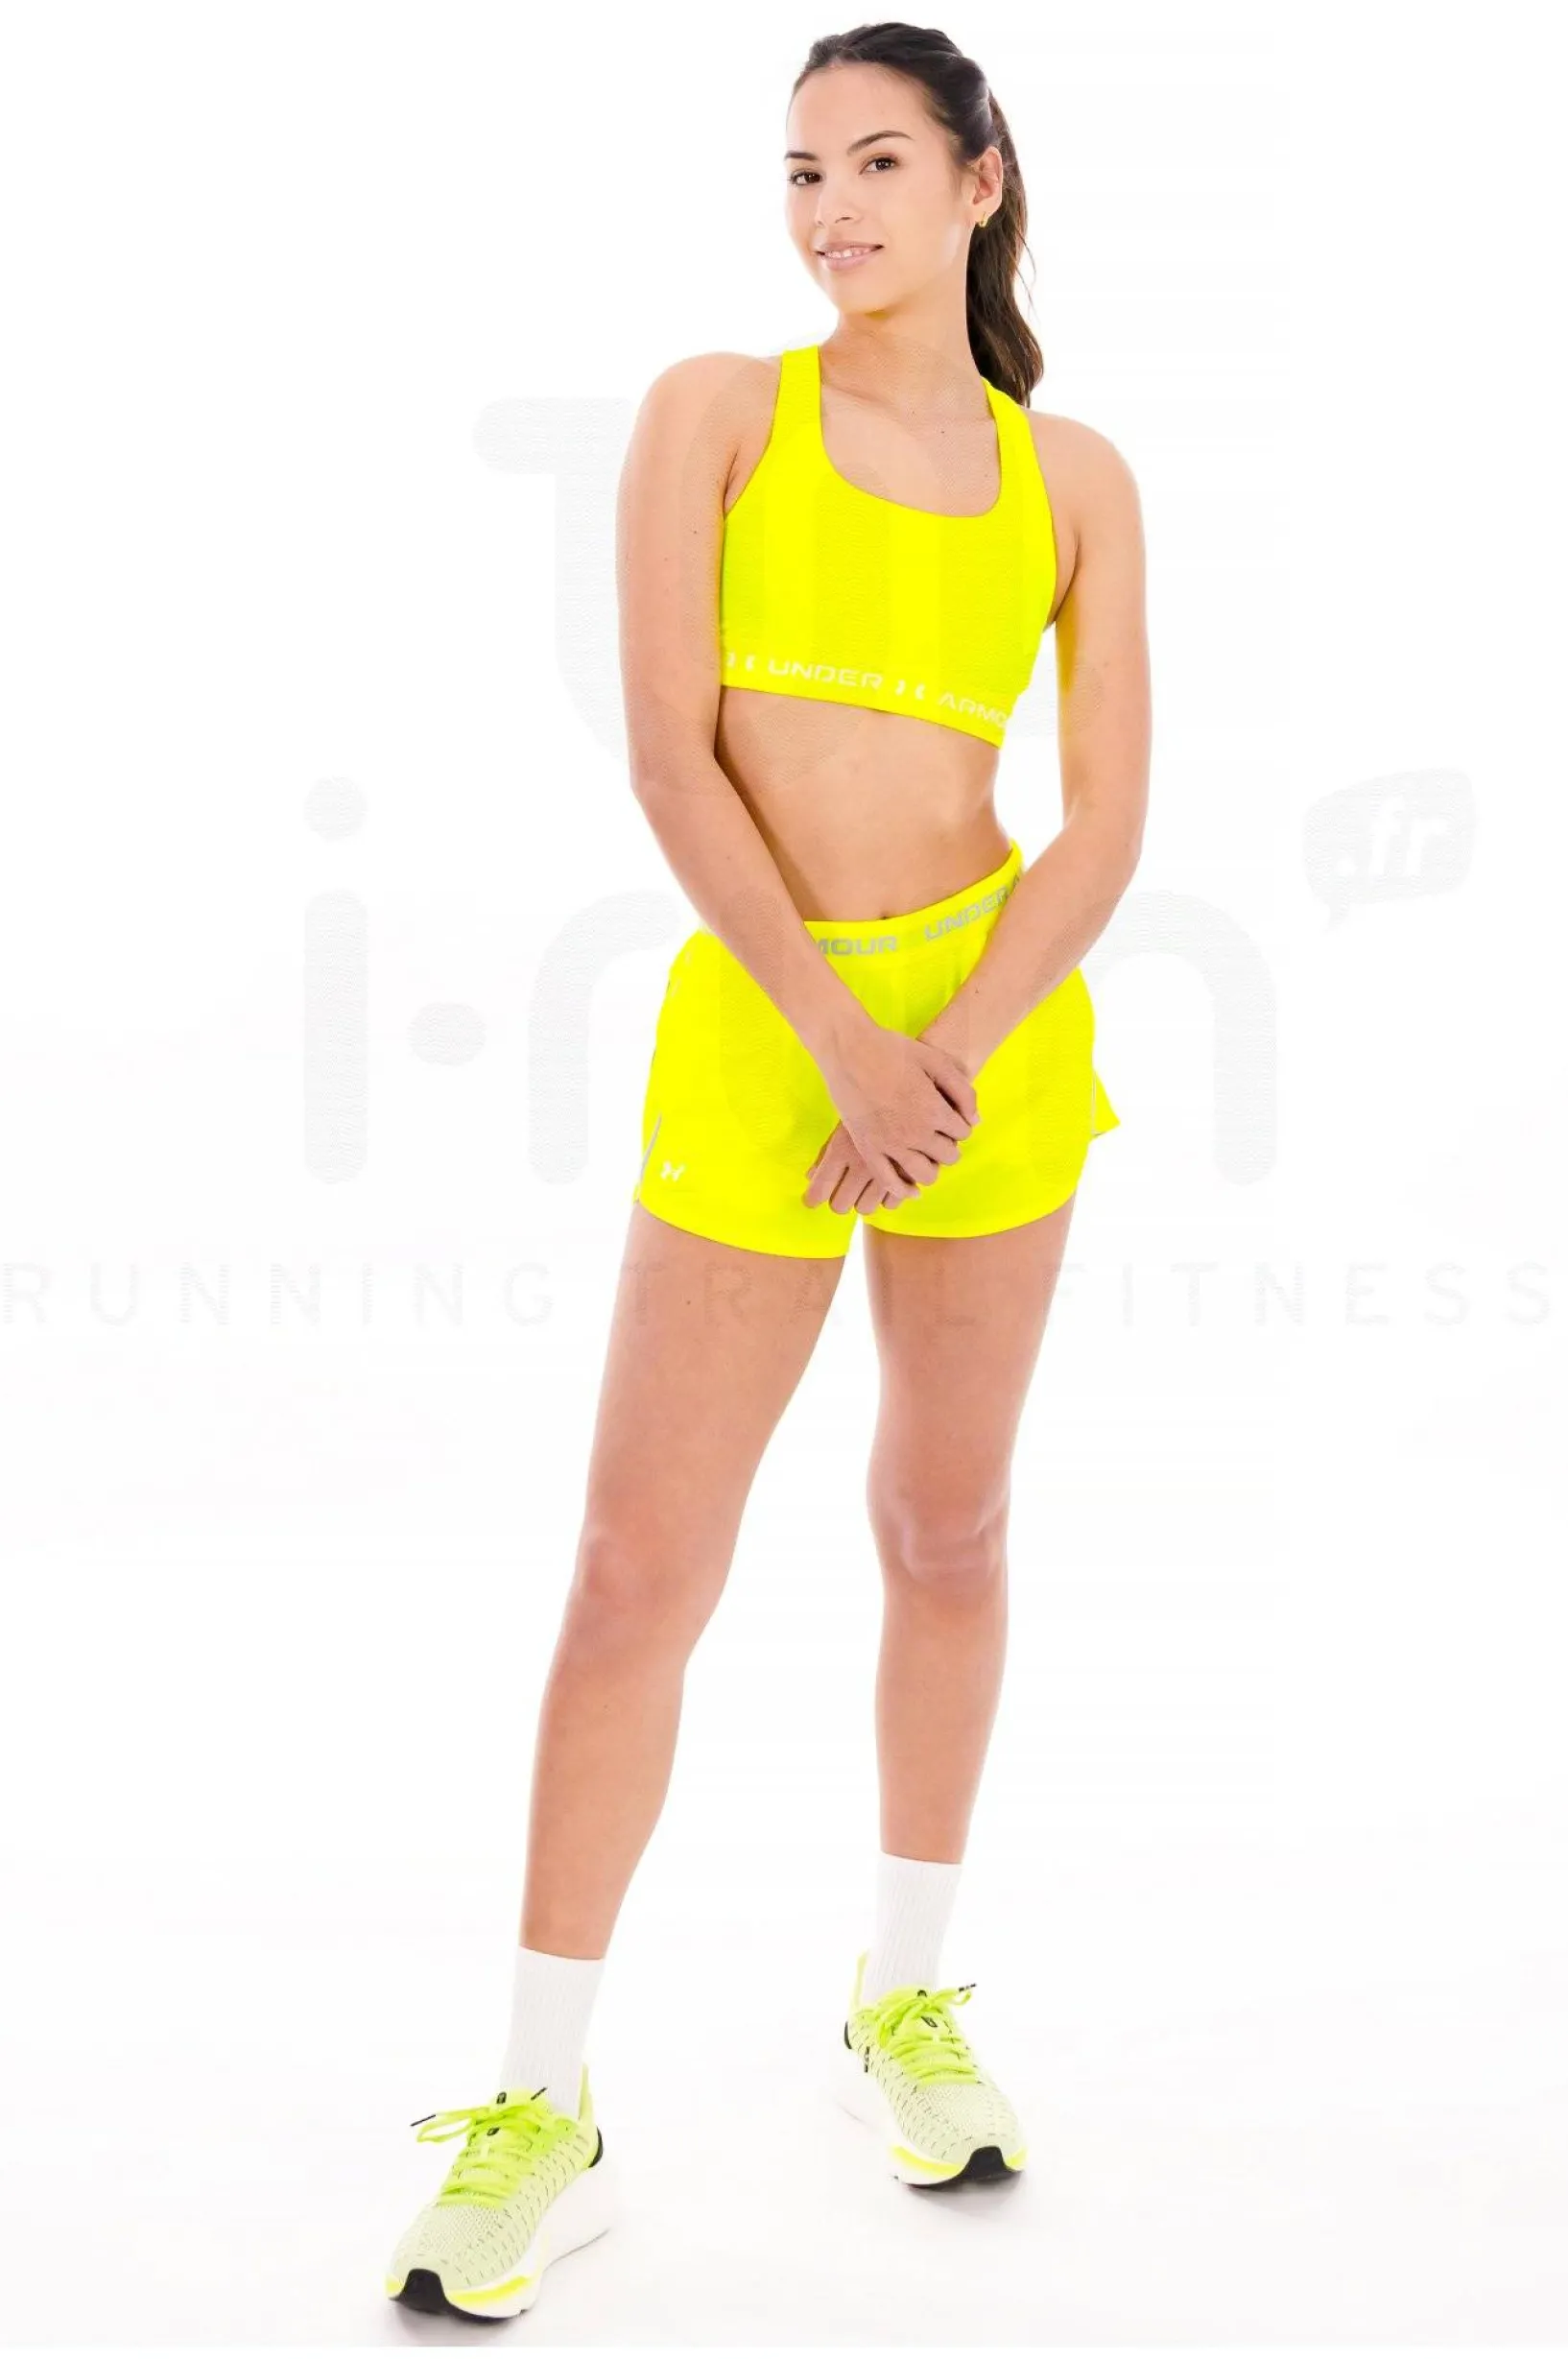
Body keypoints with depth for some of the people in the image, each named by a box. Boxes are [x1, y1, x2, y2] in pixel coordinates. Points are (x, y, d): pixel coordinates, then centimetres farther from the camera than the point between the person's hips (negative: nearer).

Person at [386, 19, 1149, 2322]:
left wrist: (948, 1058, -13)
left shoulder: (1074, 478, 8)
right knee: (638, 1567, -3)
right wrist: (837, 1036, -15)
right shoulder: (715, 412, 4)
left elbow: (1108, 823, 1)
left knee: (948, 1529, 11)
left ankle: (905, 2000, 31)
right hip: (751, 1022, -2)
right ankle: (544, 2112, 9)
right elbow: (670, 753, -7)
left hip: (995, 1022, 2)